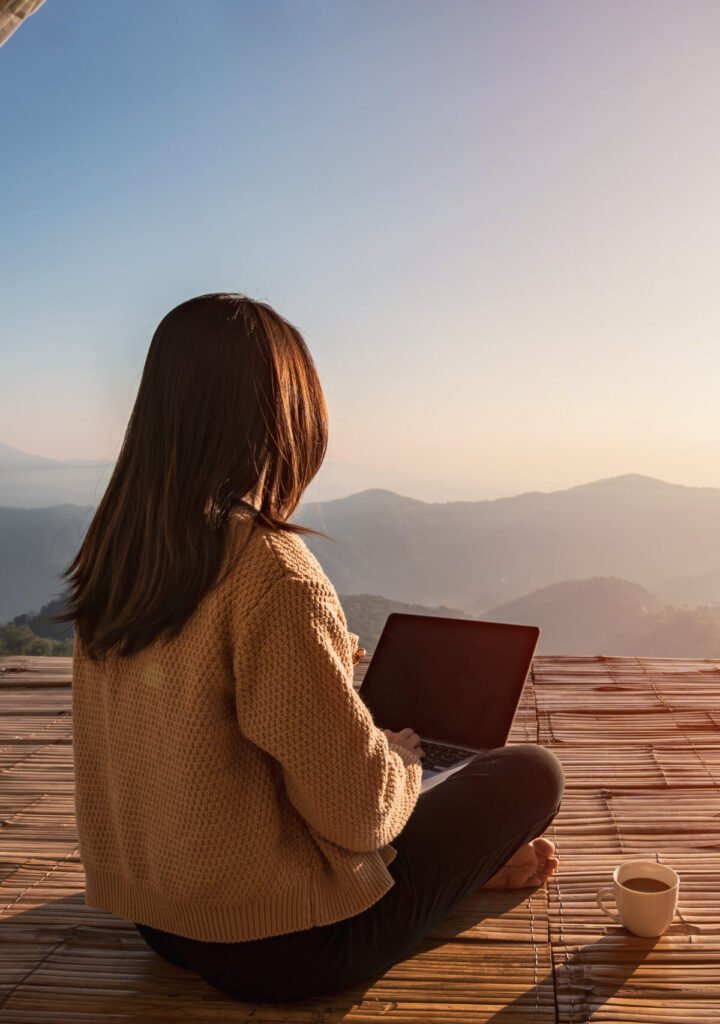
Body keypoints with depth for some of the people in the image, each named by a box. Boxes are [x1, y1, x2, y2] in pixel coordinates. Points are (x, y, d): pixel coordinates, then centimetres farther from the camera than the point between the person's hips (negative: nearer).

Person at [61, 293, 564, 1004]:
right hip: (278, 946, -7)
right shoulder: (271, 567, -28)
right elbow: (357, 807, -24)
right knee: (532, 772, 5)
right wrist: (403, 755, -2)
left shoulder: (113, 555, -4)